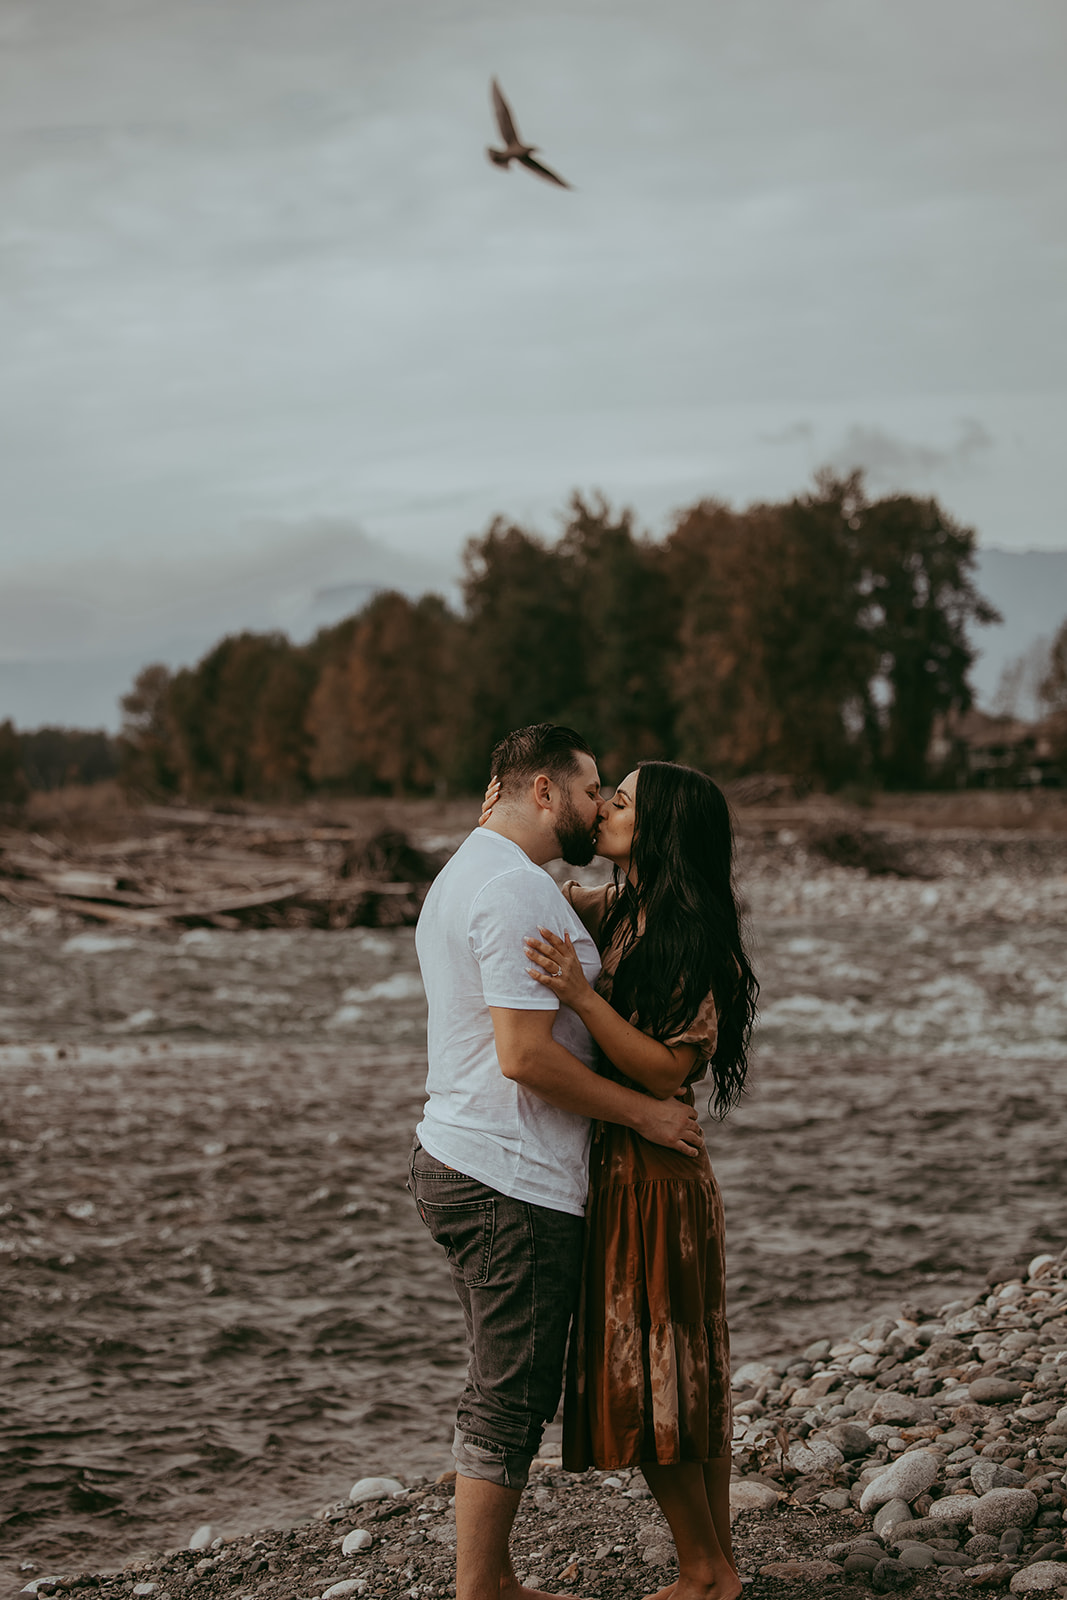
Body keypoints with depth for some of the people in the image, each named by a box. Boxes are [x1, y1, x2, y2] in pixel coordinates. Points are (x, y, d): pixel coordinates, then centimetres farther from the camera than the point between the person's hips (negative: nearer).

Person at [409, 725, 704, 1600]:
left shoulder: (464, 874, 18)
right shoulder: (518, 889, -17)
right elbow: (525, 1054, -22)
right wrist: (644, 1111, -13)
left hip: (456, 1158, 11)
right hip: (511, 1181, -11)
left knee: (506, 1391, 17)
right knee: (511, 1399, -3)